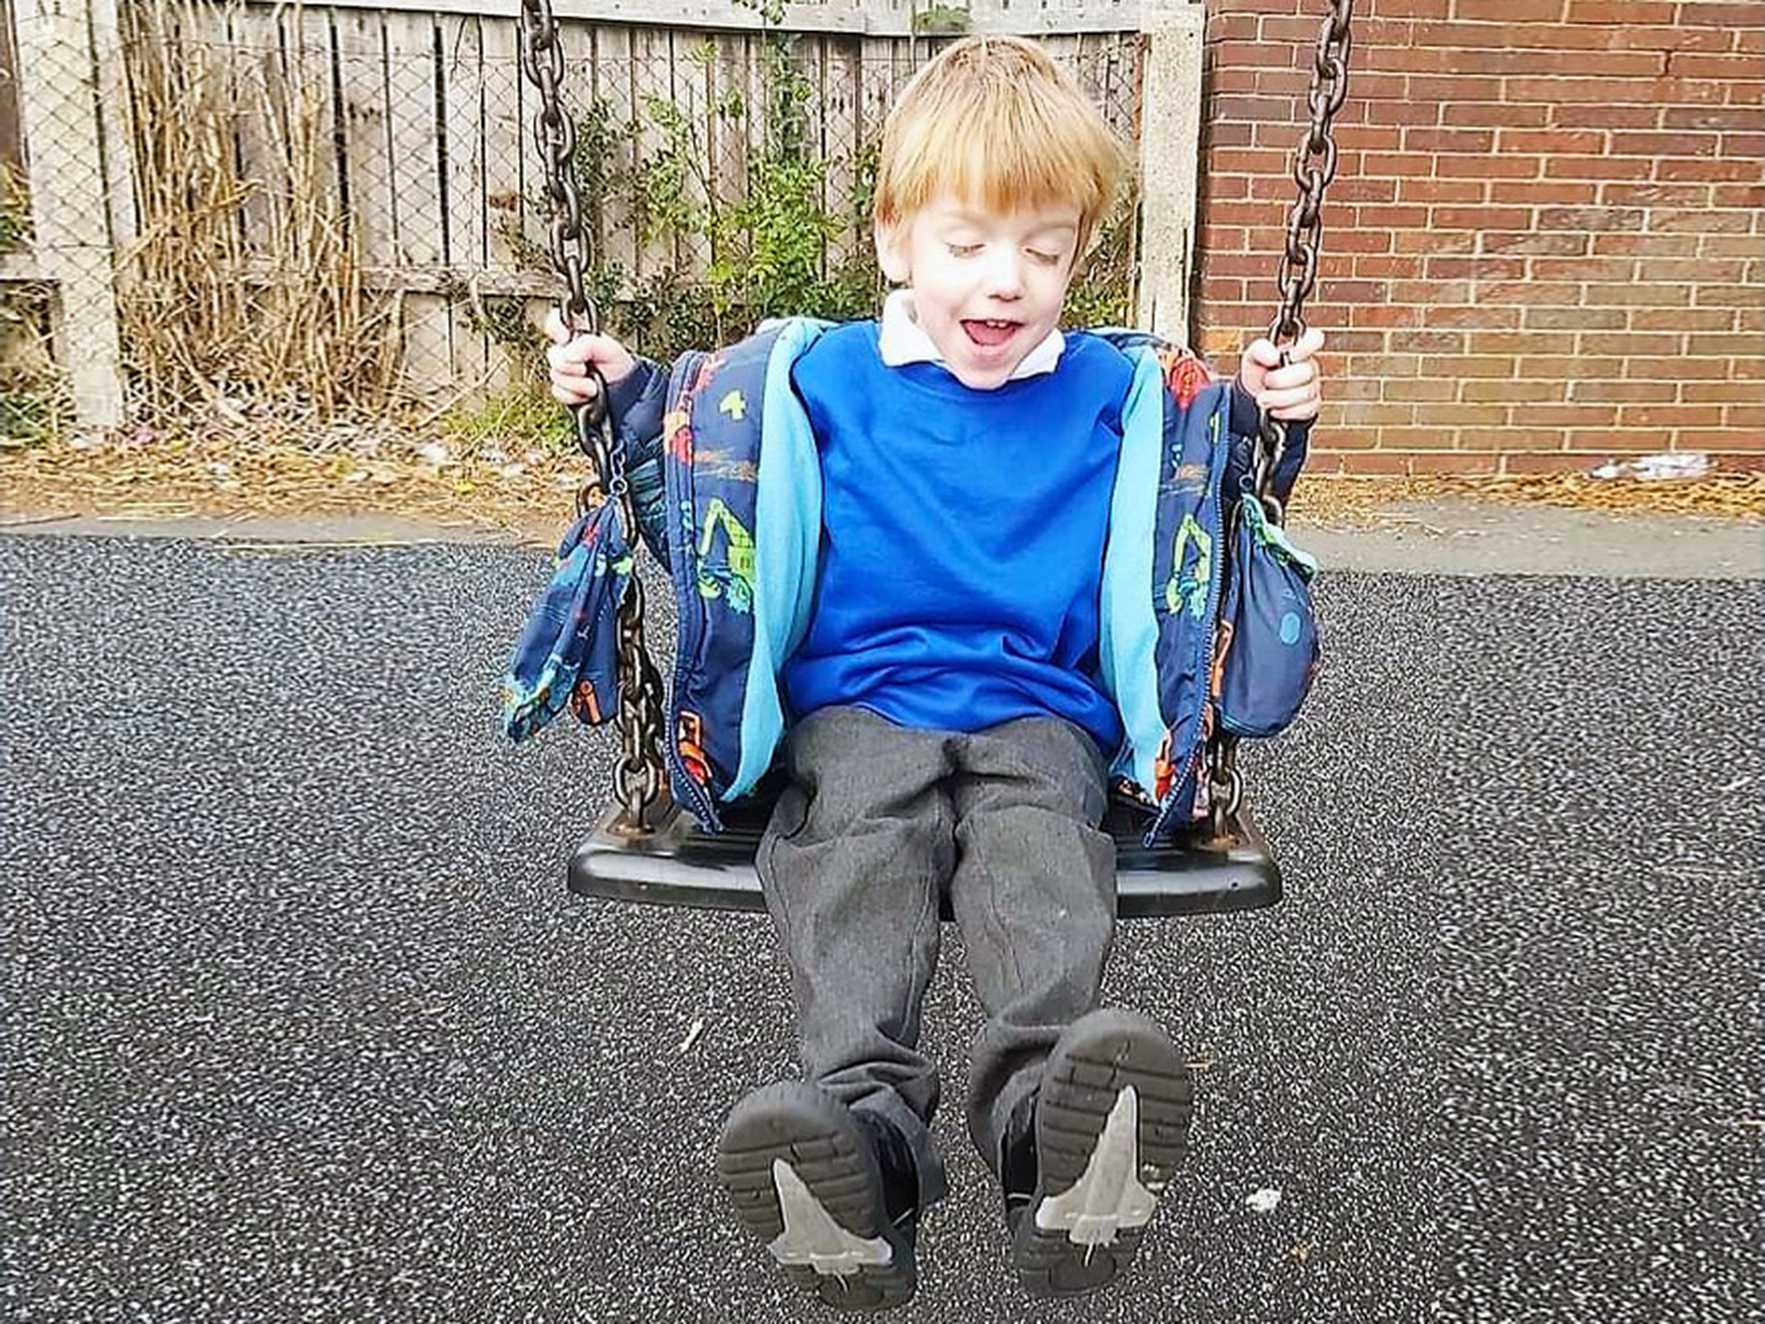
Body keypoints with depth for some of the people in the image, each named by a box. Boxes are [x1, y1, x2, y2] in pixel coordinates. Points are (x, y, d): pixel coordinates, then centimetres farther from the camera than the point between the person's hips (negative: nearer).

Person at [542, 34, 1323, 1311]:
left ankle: (1050, 1115, -54)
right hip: (859, 705, 0)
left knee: (1043, 864, -33)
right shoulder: (827, 379, 14)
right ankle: (863, 1120, -50)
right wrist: (630, 396, 12)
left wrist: (1256, 415, 9)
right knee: (855, 867, -32)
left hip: (1040, 716, 0)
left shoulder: (1110, 390, 15)